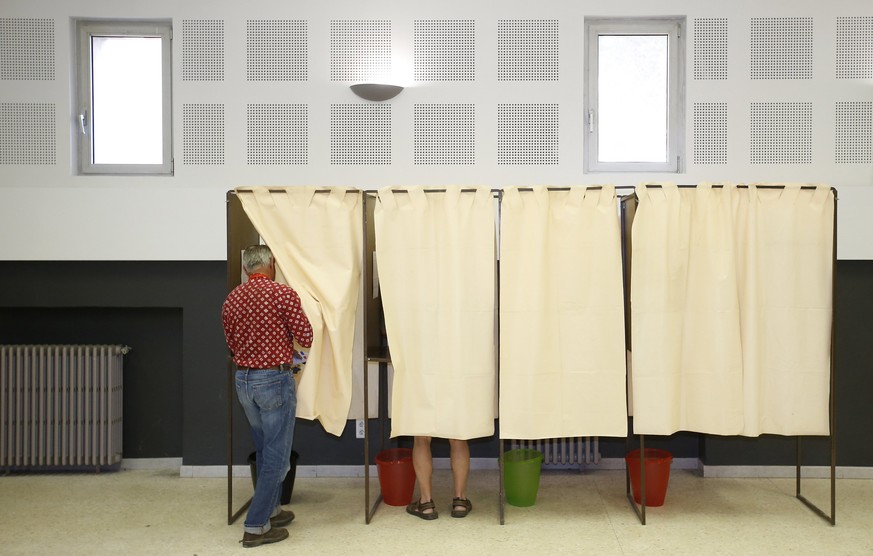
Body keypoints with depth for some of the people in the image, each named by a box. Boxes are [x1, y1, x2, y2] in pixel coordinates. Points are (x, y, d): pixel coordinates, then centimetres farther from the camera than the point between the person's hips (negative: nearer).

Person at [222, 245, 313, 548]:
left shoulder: (231, 299, 6)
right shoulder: (283, 293, -12)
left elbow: (232, 345, 15)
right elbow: (306, 338, -9)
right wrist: (297, 315, 9)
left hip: (243, 379, 7)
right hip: (275, 379, -7)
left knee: (264, 449, 21)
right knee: (277, 455, 2)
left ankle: (270, 509, 33)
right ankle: (256, 527, 3)